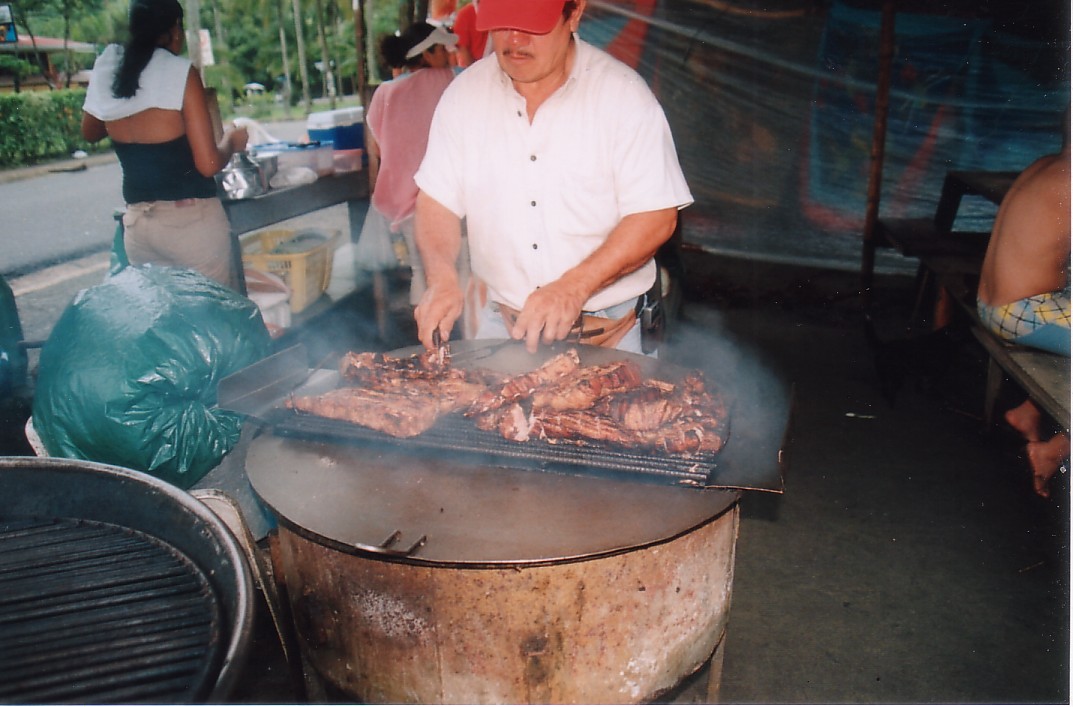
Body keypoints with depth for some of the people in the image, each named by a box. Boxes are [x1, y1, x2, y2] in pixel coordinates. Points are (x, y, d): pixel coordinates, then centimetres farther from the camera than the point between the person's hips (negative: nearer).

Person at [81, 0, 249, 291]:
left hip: (136, 221, 6)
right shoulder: (181, 72, -10)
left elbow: (90, 133, 24)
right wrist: (232, 141, 5)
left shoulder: (107, 71, 5)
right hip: (191, 220, -5)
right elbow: (208, 165, -13)